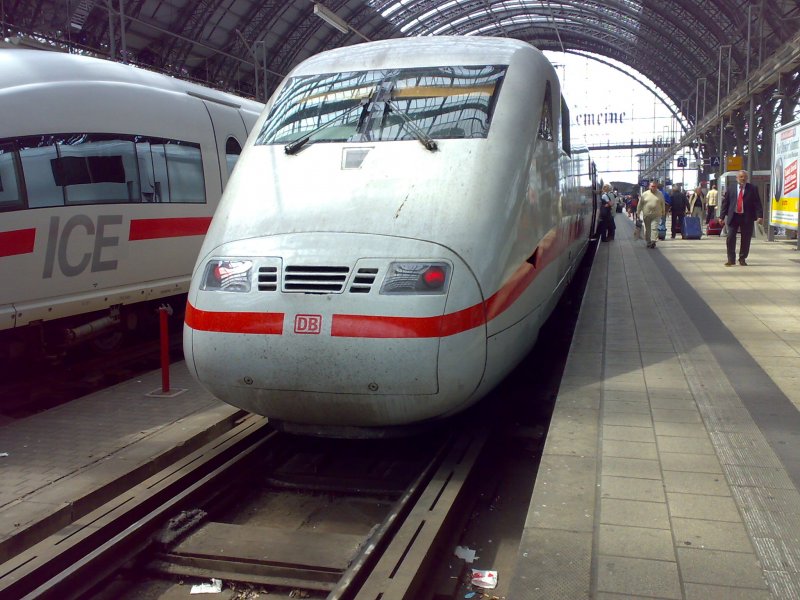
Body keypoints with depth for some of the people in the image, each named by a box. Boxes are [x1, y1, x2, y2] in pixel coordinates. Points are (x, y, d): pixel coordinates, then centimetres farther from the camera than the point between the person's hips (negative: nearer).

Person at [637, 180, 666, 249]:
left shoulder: (660, 194, 4)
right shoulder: (645, 194, 2)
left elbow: (662, 204, 12)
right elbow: (640, 204, 7)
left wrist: (663, 213, 14)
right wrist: (638, 212, 6)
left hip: (656, 215, -1)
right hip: (646, 215, 1)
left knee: (654, 228, -12)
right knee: (647, 229, 8)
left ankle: (653, 241, -18)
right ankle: (648, 242, 20)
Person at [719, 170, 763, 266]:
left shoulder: (753, 189, 4)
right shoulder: (730, 189, 7)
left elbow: (757, 203, -1)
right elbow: (725, 203, 7)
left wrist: (759, 215, -12)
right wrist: (722, 216, 0)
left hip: (747, 218, 0)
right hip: (733, 216, 1)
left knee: (745, 240, 5)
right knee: (730, 239, -4)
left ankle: (742, 259, 17)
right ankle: (731, 259, 4)